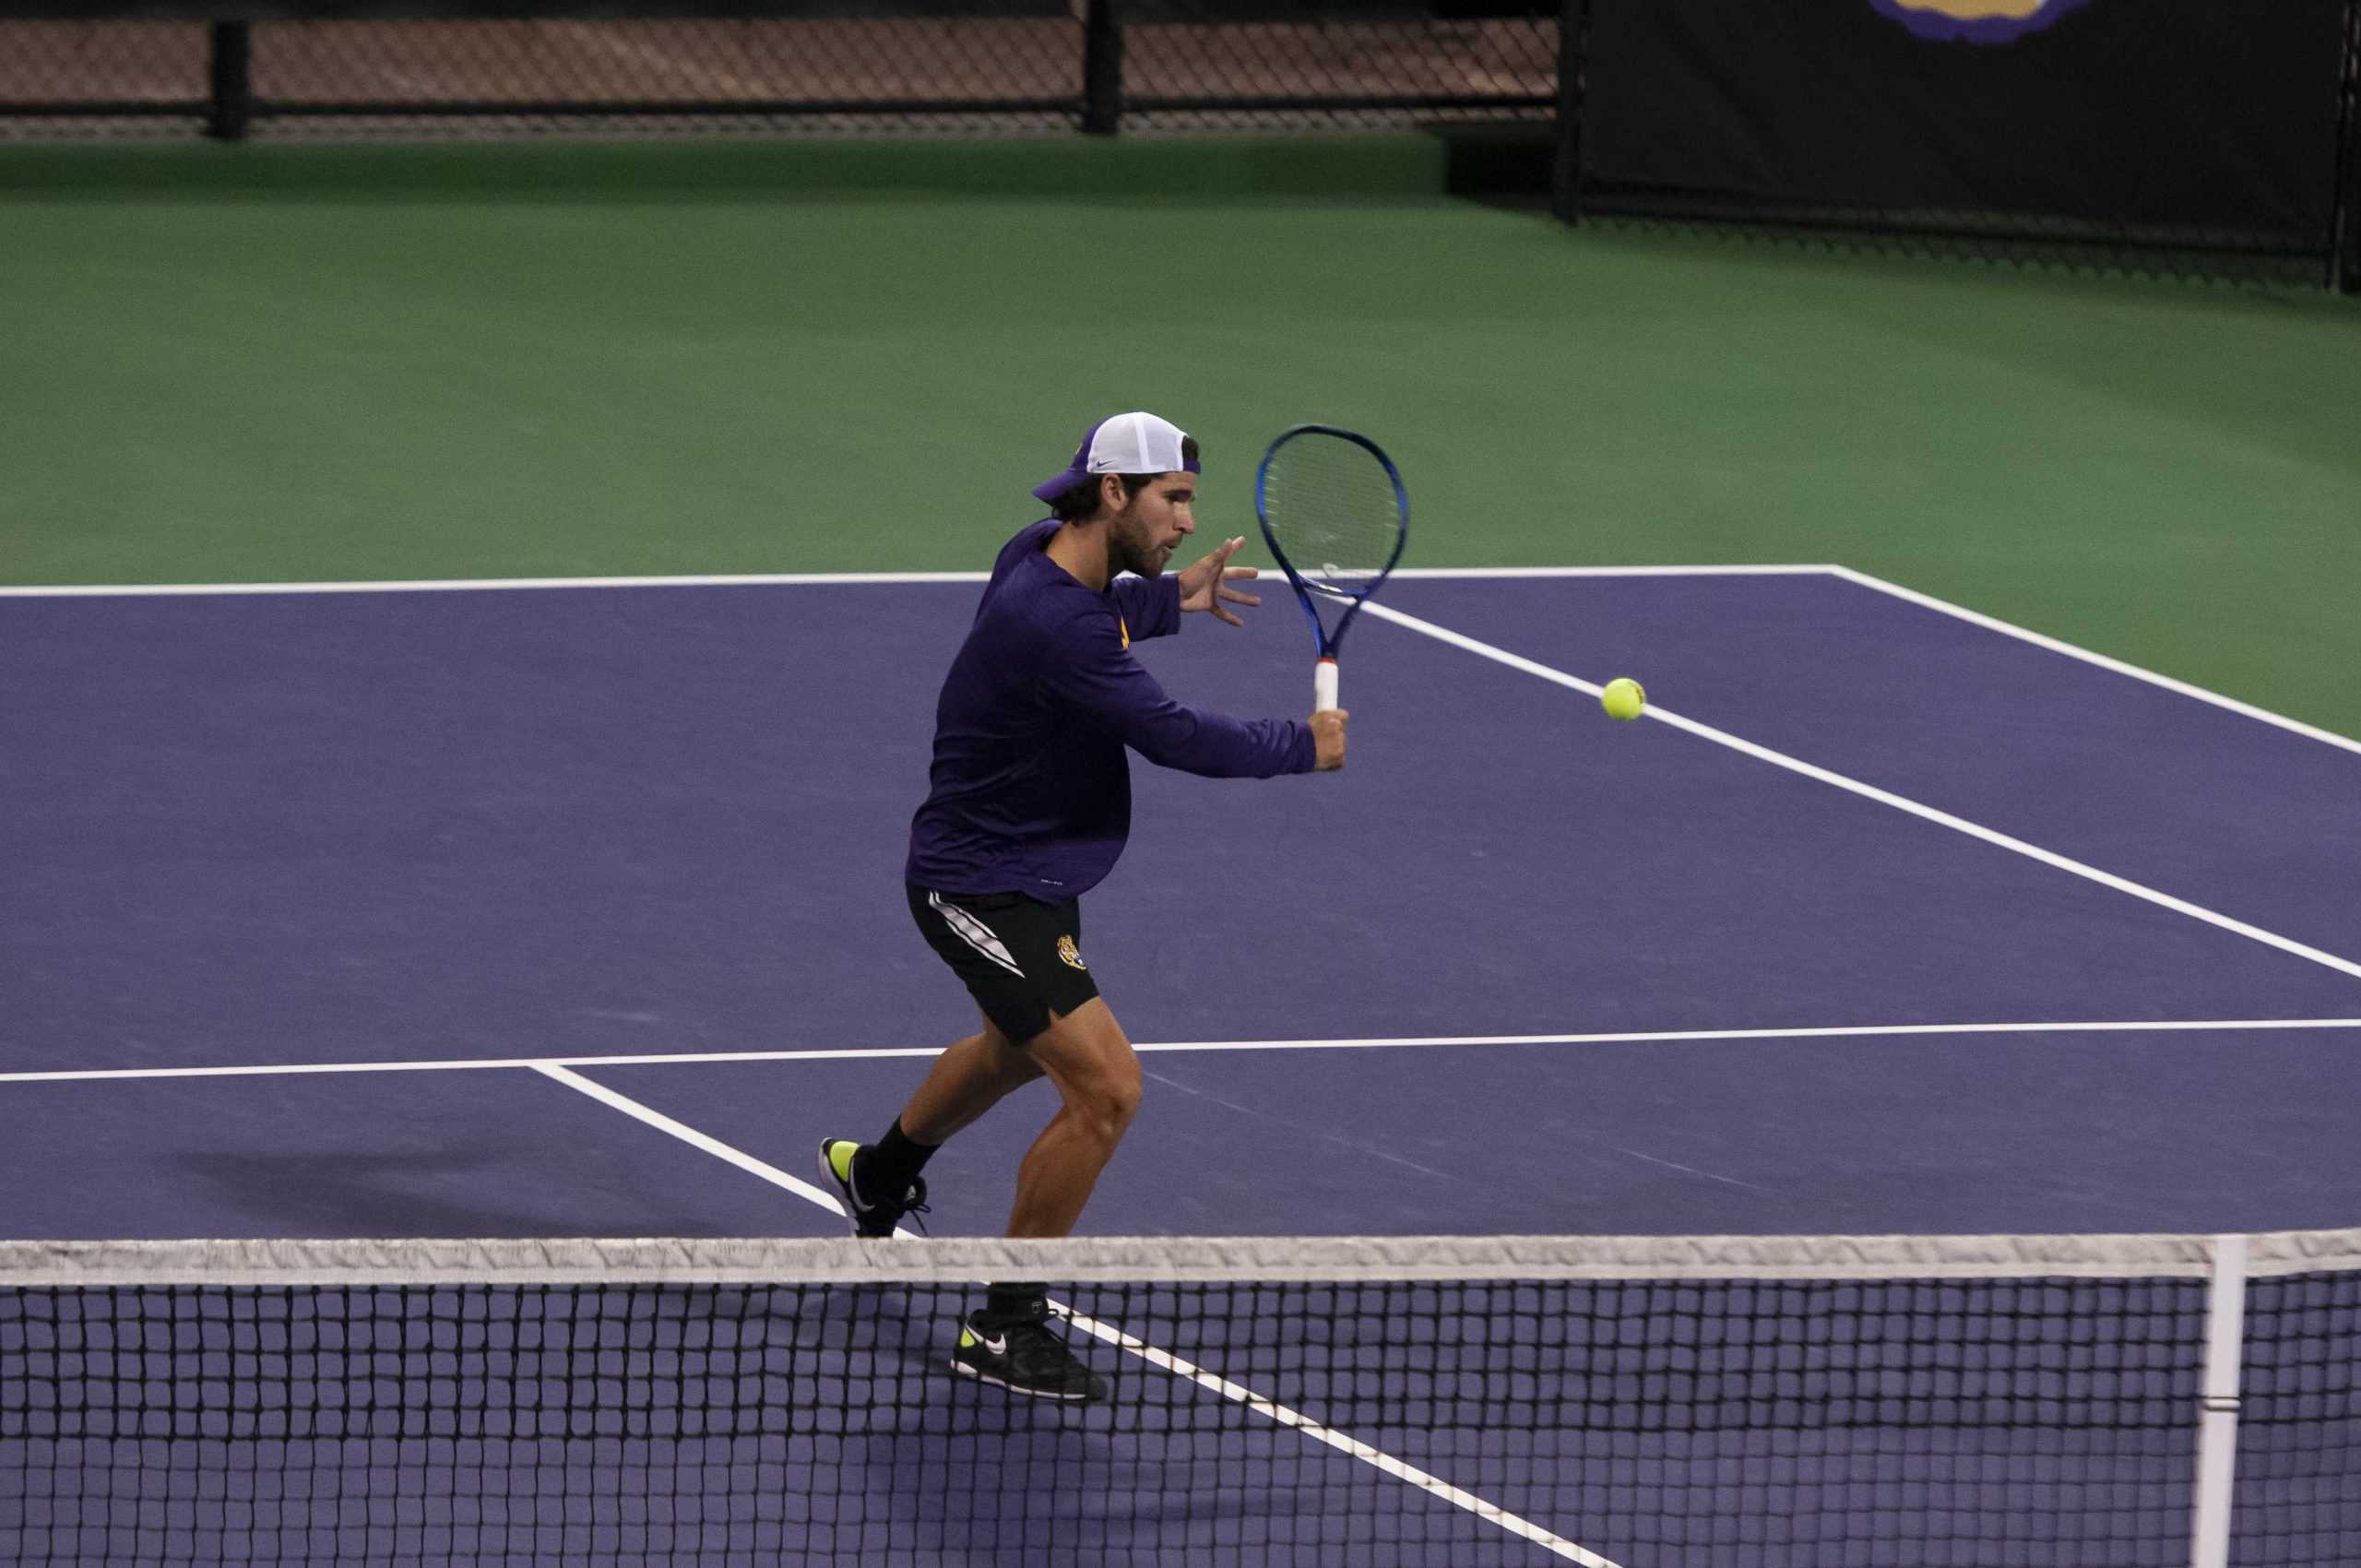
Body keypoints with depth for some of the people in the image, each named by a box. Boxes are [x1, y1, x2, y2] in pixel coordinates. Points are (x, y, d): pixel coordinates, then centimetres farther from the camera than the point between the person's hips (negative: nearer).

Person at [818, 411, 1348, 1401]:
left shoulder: (1045, 555, -3)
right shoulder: (1050, 623, -33)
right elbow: (1173, 737, -31)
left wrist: (1171, 597, 12)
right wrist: (1306, 746, -19)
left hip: (1029, 870, 11)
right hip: (983, 889, -11)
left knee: (1023, 1046, 34)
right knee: (1105, 1088, -17)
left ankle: (877, 1173, 61)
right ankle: (1002, 1328, -4)